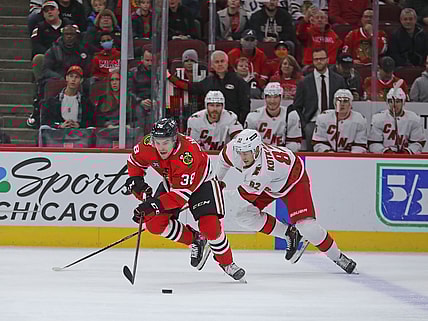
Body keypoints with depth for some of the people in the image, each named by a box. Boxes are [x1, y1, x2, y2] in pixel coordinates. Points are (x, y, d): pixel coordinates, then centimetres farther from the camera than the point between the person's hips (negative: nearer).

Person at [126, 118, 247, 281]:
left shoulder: (188, 155, -41)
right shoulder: (147, 145, -24)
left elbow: (181, 194, -38)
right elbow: (135, 161, 1)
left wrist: (154, 204, -45)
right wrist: (136, 180, -16)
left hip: (201, 182, -6)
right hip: (170, 181, 6)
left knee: (209, 226, -21)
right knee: (154, 222, -13)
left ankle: (227, 263, 5)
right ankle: (196, 241, 8)